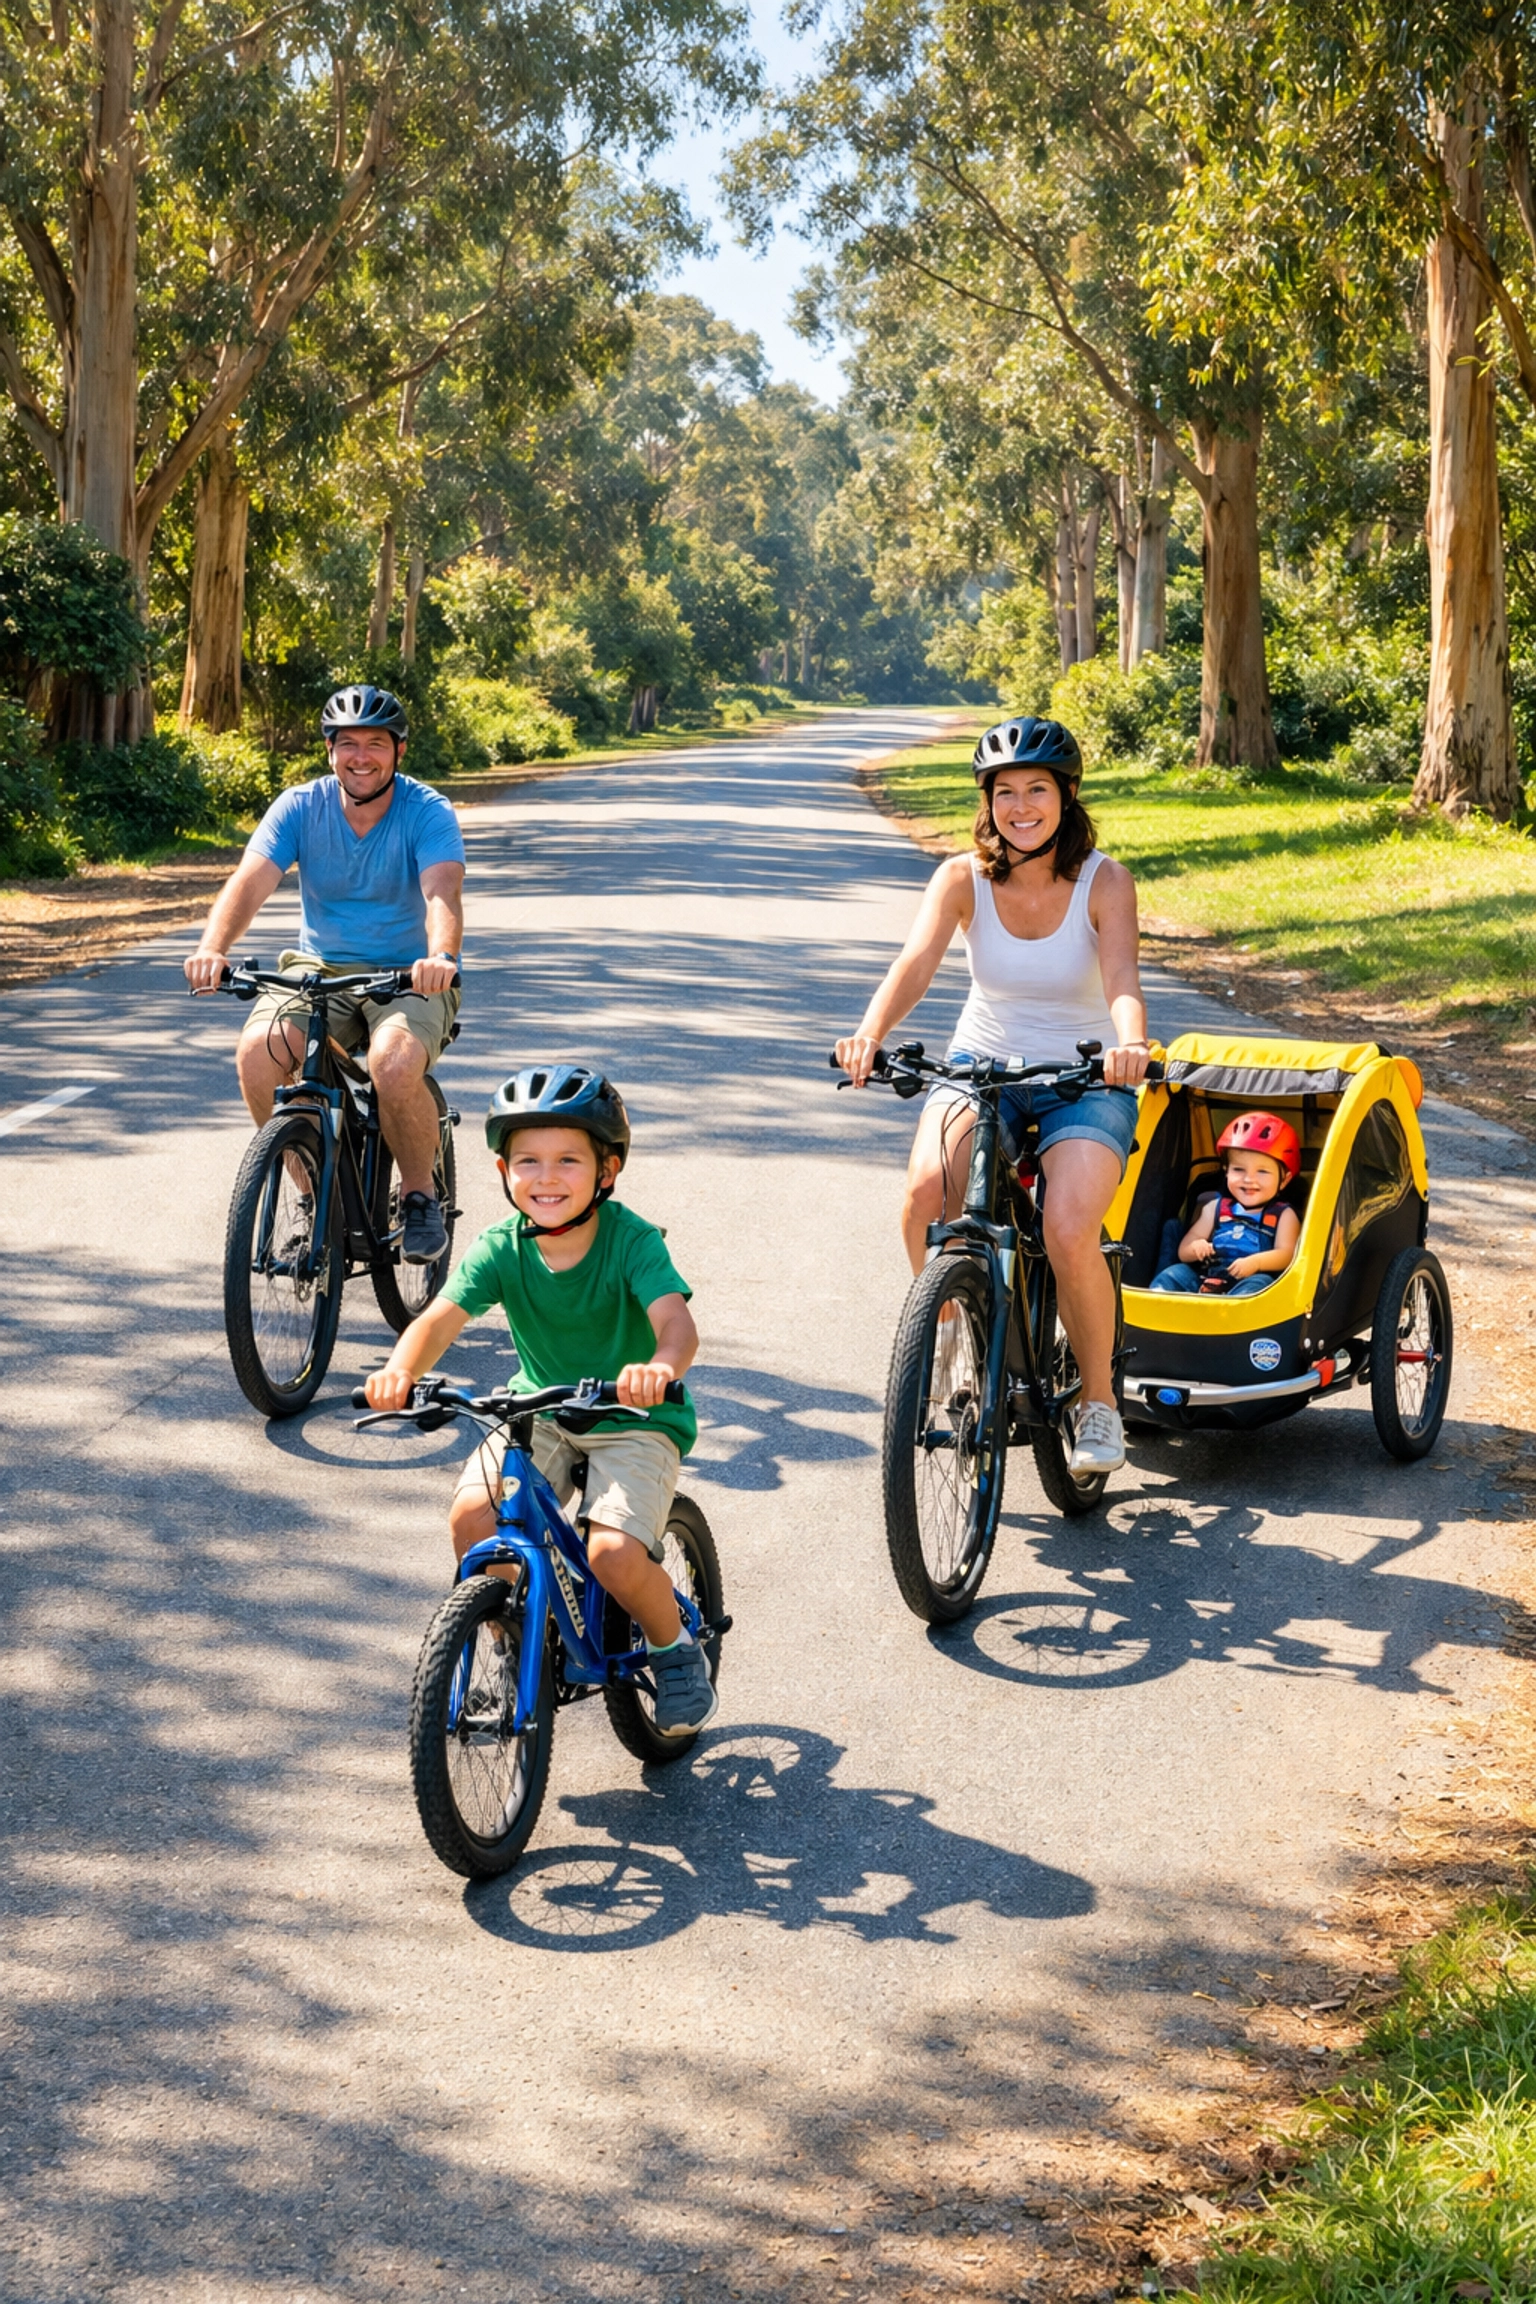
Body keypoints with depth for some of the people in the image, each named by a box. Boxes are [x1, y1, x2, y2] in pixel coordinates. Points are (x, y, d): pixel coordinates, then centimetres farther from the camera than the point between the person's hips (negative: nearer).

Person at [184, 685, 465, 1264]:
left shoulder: (428, 813, -11)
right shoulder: (299, 808, -4)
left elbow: (443, 891, -28)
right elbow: (249, 882, -18)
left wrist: (440, 959, -51)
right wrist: (212, 947, -39)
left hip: (409, 978, -3)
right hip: (320, 970, 3)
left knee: (395, 1062, -36)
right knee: (257, 1050, -27)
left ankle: (420, 1195, -7)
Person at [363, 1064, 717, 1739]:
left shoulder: (631, 1240, -19)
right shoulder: (501, 1248, -10)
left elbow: (676, 1319, -34)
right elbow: (442, 1315, -23)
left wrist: (661, 1365, -58)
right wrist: (401, 1368, -45)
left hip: (632, 1420, -4)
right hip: (540, 1411, 4)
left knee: (614, 1553, -25)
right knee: (472, 1514, -21)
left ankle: (676, 1648, 9)